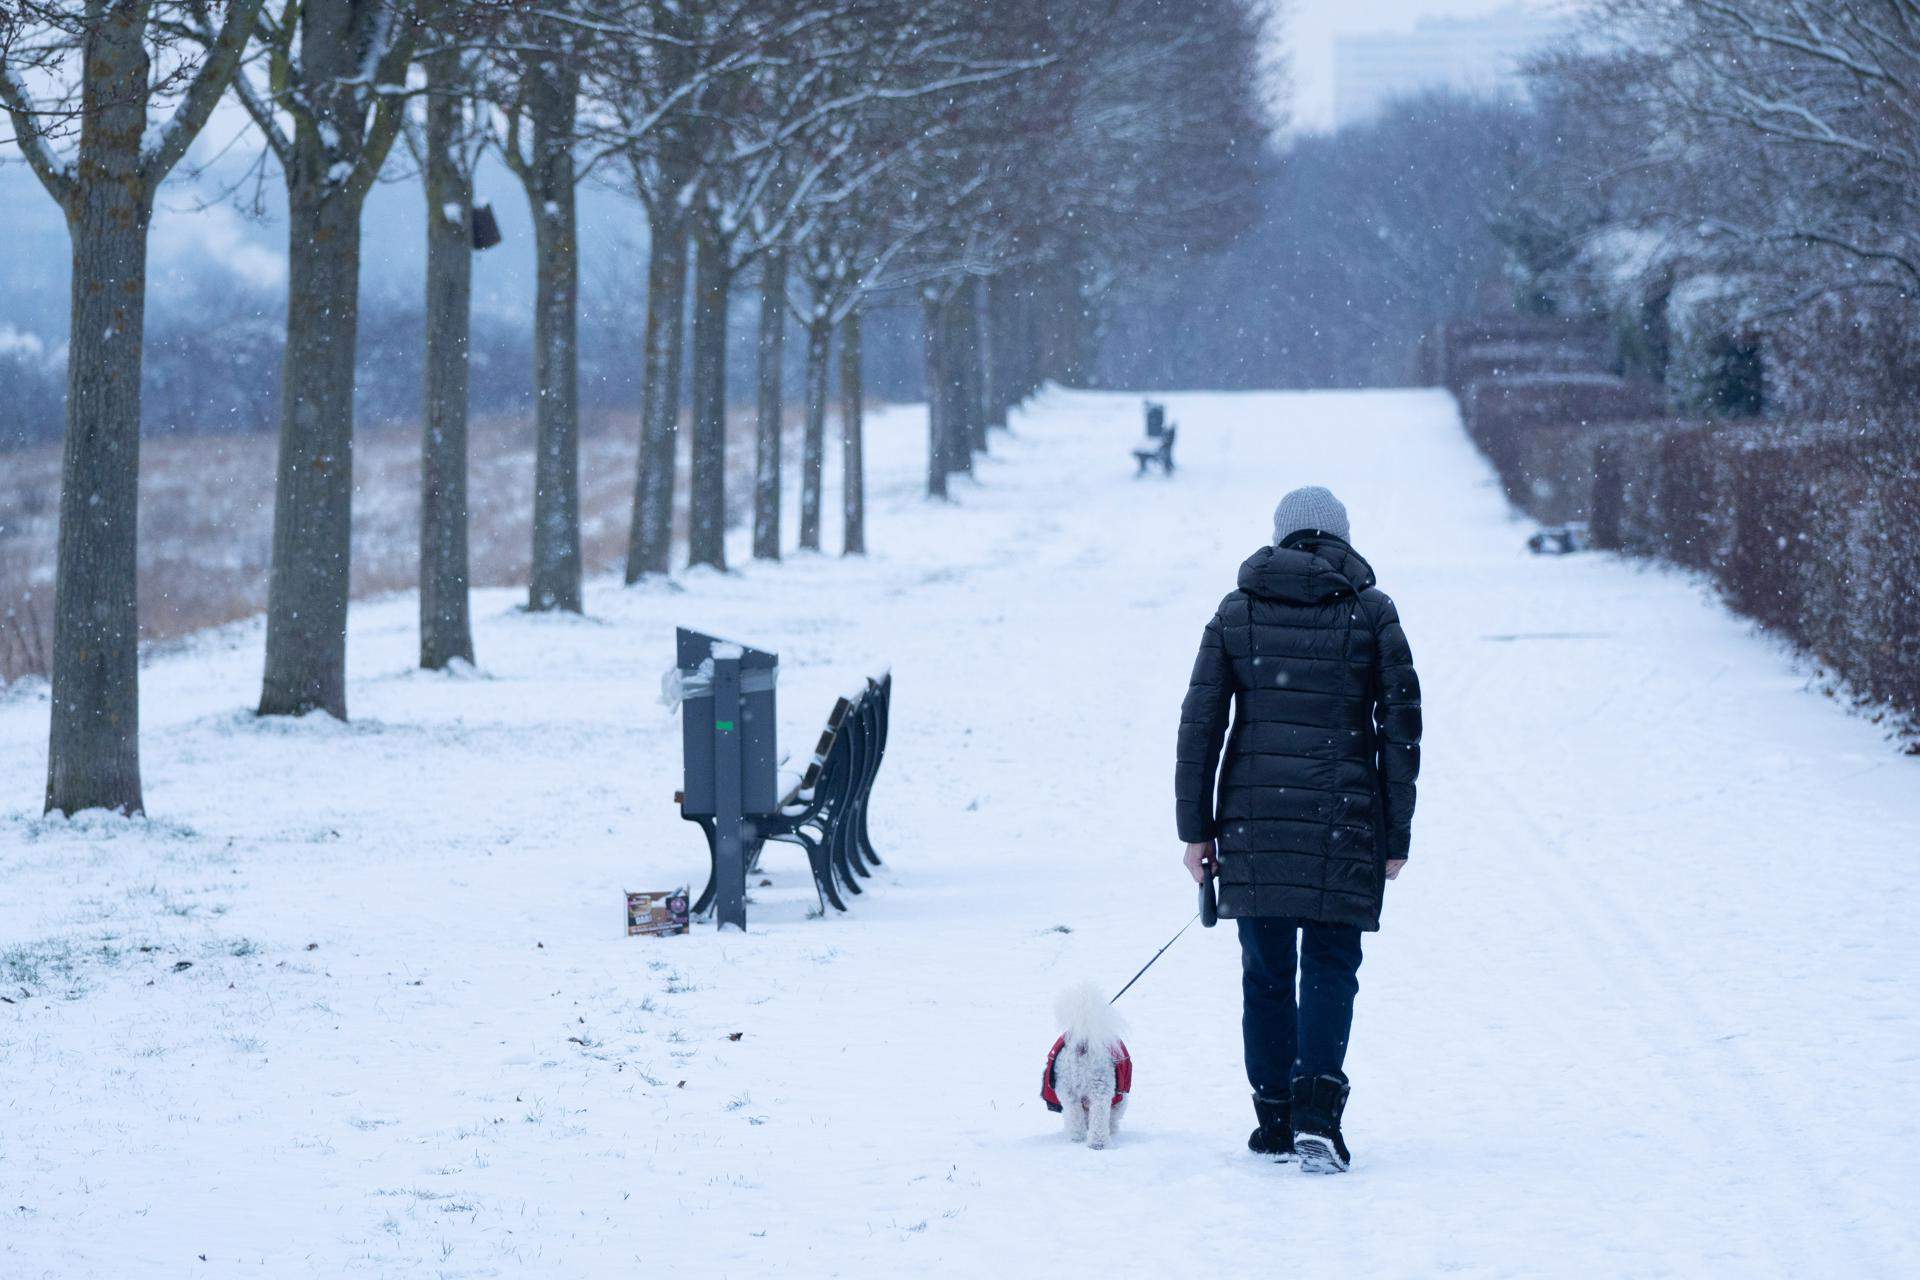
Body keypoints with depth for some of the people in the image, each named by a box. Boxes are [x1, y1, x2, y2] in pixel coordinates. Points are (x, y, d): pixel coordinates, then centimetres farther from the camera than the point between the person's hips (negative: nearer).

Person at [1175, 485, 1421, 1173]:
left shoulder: (1237, 612, 5)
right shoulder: (1372, 612, 1)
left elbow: (1200, 722, 3)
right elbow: (1400, 727, 0)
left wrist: (1196, 827, 7)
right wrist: (1396, 835, 6)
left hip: (1253, 818, 2)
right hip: (1344, 822, -1)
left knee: (1266, 970, 11)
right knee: (1330, 966, 2)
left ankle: (1274, 1119, 16)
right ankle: (1317, 1109, -15)